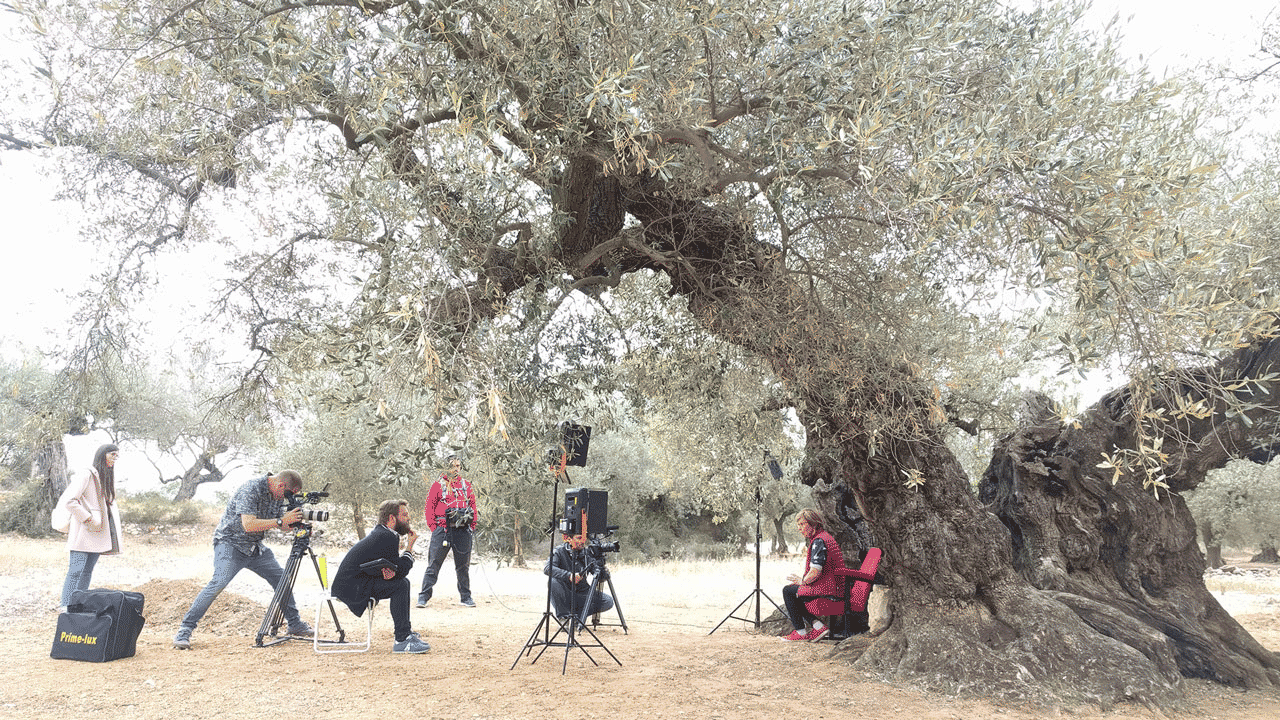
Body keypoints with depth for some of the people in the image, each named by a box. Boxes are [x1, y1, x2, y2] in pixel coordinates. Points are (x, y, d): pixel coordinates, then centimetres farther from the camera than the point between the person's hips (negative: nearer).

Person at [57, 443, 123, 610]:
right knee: (76, 570, -7)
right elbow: (67, 500, -16)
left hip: (98, 533, 8)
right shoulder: (86, 476, -10)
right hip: (84, 532, -8)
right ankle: (66, 605, -2)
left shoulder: (106, 477, 18)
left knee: (88, 571, 9)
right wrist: (88, 518, -16)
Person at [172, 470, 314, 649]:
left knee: (282, 579, 5)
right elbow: (249, 525, -33)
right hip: (230, 543, -8)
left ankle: (295, 624, 17)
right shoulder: (251, 490, -25)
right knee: (219, 582, -25)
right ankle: (185, 629, -16)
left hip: (255, 546, 8)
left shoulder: (278, 494, 0)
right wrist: (281, 521, -33)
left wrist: (294, 521, -13)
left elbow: (281, 524, 7)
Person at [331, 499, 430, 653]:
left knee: (403, 583, 12)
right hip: (351, 588, -10)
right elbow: (401, 571, -14)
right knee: (401, 585, -18)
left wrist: (387, 569, -7)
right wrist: (409, 547, -3)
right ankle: (401, 641, -14)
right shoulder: (388, 537, -17)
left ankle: (406, 632, 17)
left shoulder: (379, 533, 14)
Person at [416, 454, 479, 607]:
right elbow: (429, 507, 2)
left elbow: (473, 506, 16)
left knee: (463, 566, 9)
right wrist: (433, 527, -7)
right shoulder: (438, 485, 4)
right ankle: (423, 597, 4)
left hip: (463, 531, 3)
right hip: (442, 530, -3)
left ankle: (465, 597, 18)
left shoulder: (466, 485, 14)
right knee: (433, 564, -2)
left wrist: (472, 526, 7)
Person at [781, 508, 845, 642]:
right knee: (794, 592, 17)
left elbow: (815, 572, -23)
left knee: (788, 591, -1)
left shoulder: (819, 541, -17)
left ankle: (801, 632, 6)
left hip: (827, 590, -10)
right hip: (833, 588, 10)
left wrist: (803, 581, -4)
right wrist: (803, 580, 16)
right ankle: (818, 626, 6)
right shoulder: (826, 537, 16)